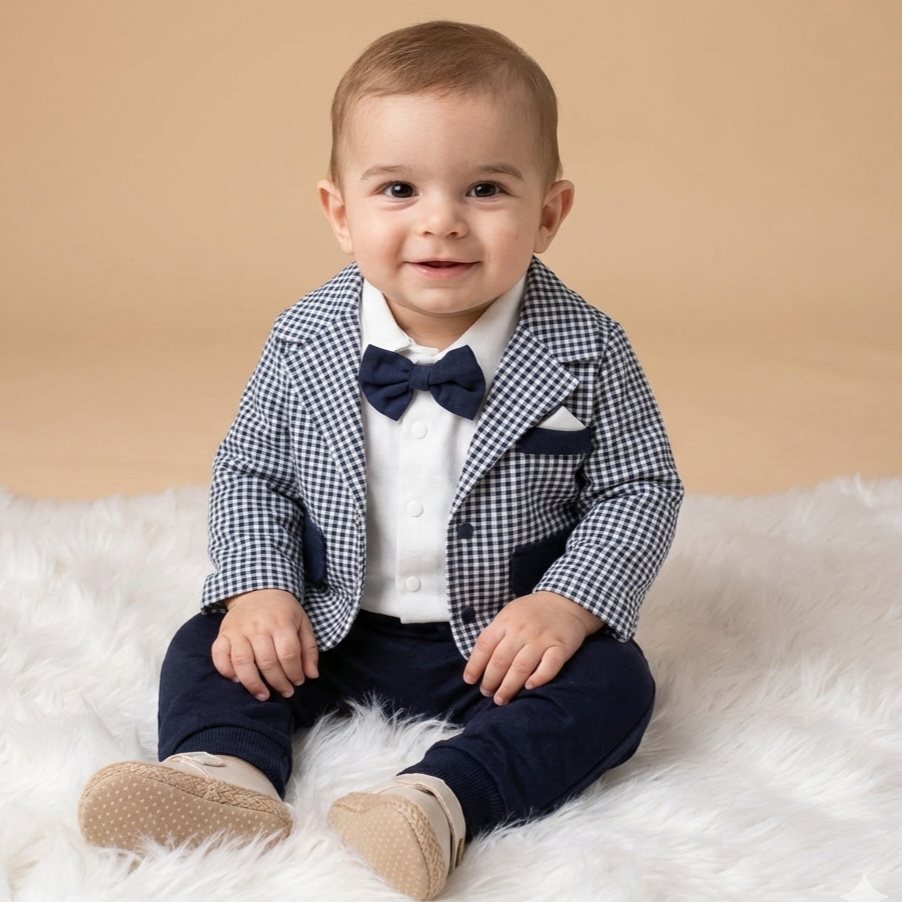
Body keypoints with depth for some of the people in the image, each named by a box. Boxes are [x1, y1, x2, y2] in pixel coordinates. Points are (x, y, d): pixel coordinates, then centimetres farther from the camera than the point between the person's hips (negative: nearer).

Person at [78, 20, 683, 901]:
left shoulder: (585, 351, -13)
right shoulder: (302, 345, -8)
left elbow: (641, 487, -7)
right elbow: (249, 472, 3)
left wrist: (570, 605, -21)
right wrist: (259, 590, -13)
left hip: (507, 640, -2)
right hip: (330, 634, 3)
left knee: (613, 684, -25)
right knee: (207, 648, -9)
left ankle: (439, 799, -43)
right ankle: (227, 773, -33)